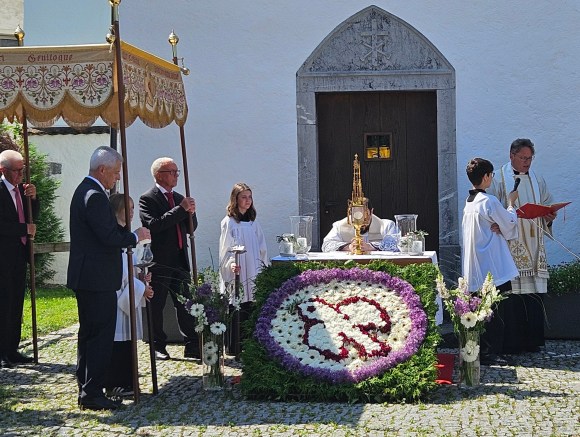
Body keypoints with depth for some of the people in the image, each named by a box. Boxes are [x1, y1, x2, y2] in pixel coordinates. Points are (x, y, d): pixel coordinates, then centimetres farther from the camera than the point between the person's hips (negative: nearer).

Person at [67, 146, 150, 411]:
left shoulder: (84, 191, 15)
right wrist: (135, 236, -8)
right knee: (101, 336, -6)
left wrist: (127, 235, 12)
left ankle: (86, 391, 24)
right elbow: (110, 237, -23)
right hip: (98, 279, -11)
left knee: (88, 334, 16)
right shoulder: (95, 196, -18)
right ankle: (92, 394, -3)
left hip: (85, 277, 11)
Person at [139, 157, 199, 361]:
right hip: (159, 262, -6)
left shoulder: (179, 198, 15)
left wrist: (191, 213, -4)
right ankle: (158, 347, 13)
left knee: (186, 305, 5)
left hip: (180, 260, 6)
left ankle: (192, 346, 8)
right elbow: (154, 225, -23)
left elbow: (190, 229, 18)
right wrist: (181, 209, -22)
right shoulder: (148, 199, -7)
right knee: (156, 306, 4)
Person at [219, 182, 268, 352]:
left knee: (250, 309, 3)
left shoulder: (253, 222, 13)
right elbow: (226, 249, -9)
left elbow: (261, 249, 16)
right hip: (236, 274, -5)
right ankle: (233, 347, 2)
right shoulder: (229, 222, -3)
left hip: (252, 274, 5)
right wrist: (231, 263, -26)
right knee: (236, 312, -4)